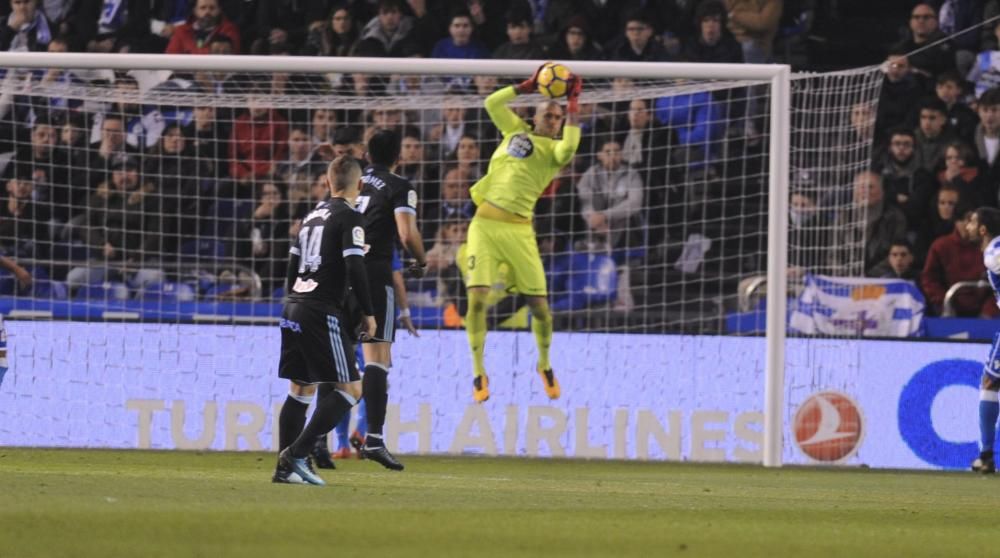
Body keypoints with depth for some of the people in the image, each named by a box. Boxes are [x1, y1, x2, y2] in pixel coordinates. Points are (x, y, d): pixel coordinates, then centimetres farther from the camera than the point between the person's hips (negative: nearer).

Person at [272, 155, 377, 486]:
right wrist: (368, 313, -7)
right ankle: (296, 454, -14)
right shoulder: (349, 218, -6)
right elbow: (355, 268, -15)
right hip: (324, 313, -8)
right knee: (350, 388, -4)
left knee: (301, 389, 13)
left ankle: (285, 467, 7)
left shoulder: (313, 216, 18)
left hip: (295, 310, 8)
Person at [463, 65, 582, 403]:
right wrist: (528, 86, 8)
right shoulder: (516, 130, 15)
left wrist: (573, 106, -13)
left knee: (539, 303, -2)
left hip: (518, 229, -2)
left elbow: (568, 149, -18)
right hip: (485, 223, 2)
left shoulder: (554, 148, 5)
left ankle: (545, 364, 24)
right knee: (477, 297, -10)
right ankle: (478, 372, 0)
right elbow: (491, 103, 13)